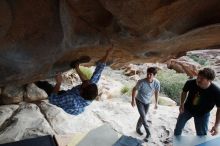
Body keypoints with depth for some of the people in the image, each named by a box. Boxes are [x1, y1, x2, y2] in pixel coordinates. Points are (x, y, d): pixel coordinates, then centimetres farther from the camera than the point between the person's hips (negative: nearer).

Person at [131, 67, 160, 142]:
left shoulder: (157, 83, -21)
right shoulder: (141, 82, -31)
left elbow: (156, 92, -3)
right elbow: (134, 89, -14)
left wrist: (156, 103, 4)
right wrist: (133, 100, -11)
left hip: (147, 102, 3)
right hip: (139, 101, -3)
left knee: (143, 116, 15)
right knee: (143, 117, -7)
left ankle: (138, 128, 39)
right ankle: (148, 133, 11)